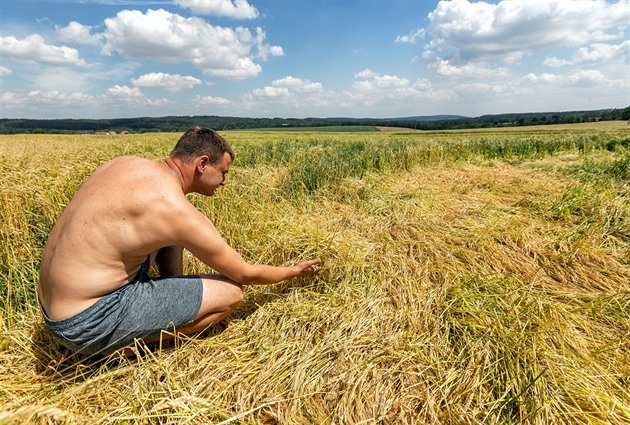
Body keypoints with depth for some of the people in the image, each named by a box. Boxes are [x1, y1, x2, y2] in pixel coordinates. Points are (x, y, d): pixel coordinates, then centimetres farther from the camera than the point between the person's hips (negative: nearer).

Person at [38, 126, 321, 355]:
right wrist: (295, 272, 7)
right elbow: (245, 274, -10)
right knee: (231, 291, -10)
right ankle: (127, 345, 0)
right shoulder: (178, 211, -21)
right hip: (88, 325, -8)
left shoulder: (127, 163, 0)